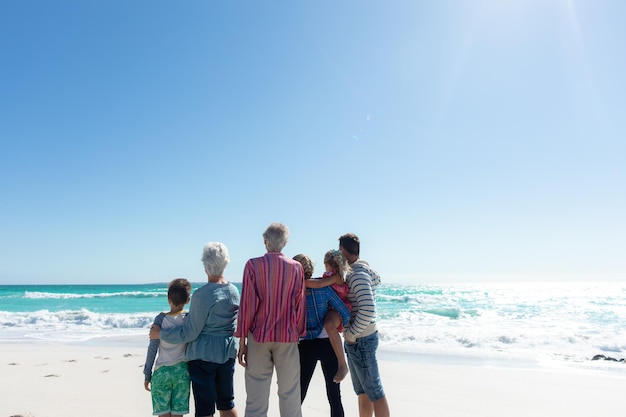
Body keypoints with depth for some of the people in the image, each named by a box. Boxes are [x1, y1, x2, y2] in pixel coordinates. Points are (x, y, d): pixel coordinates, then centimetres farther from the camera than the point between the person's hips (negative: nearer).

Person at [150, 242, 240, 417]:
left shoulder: (202, 295, -20)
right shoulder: (234, 291, -1)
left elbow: (190, 333, -15)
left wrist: (160, 334, -1)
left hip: (203, 355, -6)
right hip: (227, 353, 6)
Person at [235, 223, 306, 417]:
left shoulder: (253, 265, -4)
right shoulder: (296, 267, 0)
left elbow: (247, 304, -5)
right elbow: (299, 305, 3)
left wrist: (242, 340, 1)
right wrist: (299, 334, 13)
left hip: (259, 336, -1)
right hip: (288, 337, 1)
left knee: (256, 398, 8)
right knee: (290, 395, 10)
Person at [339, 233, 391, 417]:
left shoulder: (359, 275, -20)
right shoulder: (356, 272, 10)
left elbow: (367, 311, -29)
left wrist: (350, 335, -18)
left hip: (360, 340, -10)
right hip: (357, 340, 10)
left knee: (374, 392, 1)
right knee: (362, 391, 18)